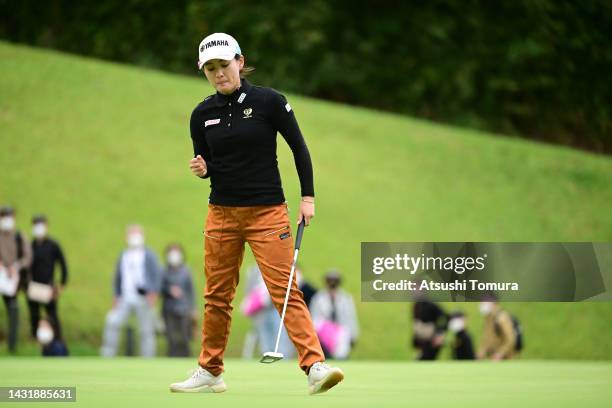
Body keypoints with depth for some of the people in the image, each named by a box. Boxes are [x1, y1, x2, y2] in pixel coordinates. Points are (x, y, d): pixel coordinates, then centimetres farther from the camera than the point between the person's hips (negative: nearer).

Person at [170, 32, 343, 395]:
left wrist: (308, 197, -3)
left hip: (268, 213, -4)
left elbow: (299, 147, 0)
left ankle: (315, 367, -16)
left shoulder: (268, 101, -7)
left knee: (285, 291, -12)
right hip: (221, 213, 4)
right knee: (217, 296, 9)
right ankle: (210, 372, 20)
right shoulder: (202, 115, 5)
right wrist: (201, 169, -8)